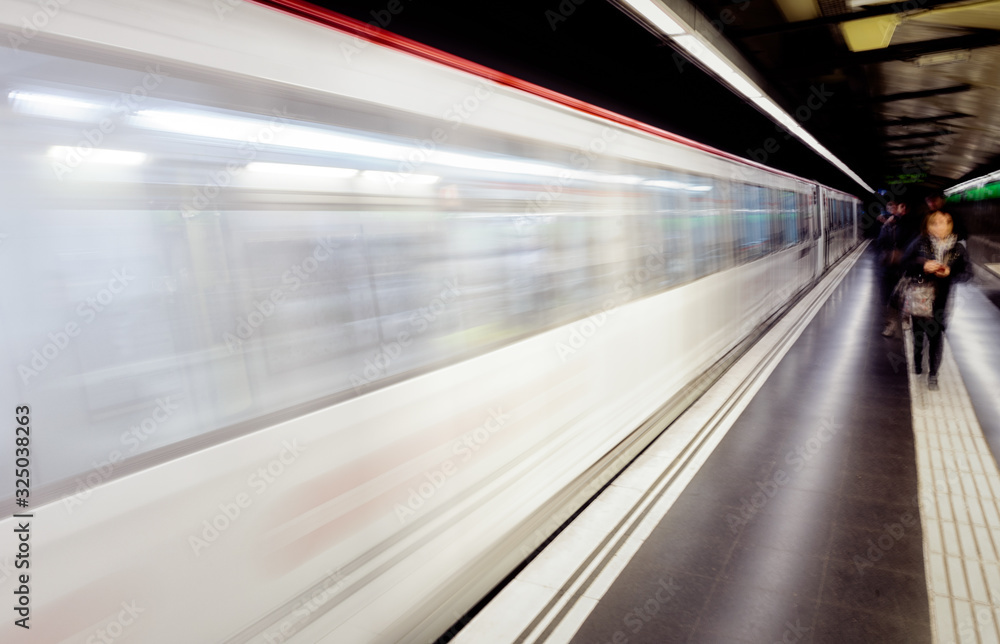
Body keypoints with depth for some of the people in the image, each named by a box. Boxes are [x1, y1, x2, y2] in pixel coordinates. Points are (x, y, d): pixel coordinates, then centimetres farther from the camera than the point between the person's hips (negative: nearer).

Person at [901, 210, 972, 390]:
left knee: (936, 336, 1)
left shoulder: (958, 249, -4)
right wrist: (923, 266, -21)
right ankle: (917, 360, 42)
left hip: (940, 299, 0)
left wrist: (950, 273, -18)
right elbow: (905, 264, -4)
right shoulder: (920, 243, -6)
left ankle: (933, 374, 13)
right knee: (918, 332, 17)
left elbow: (967, 272, 0)